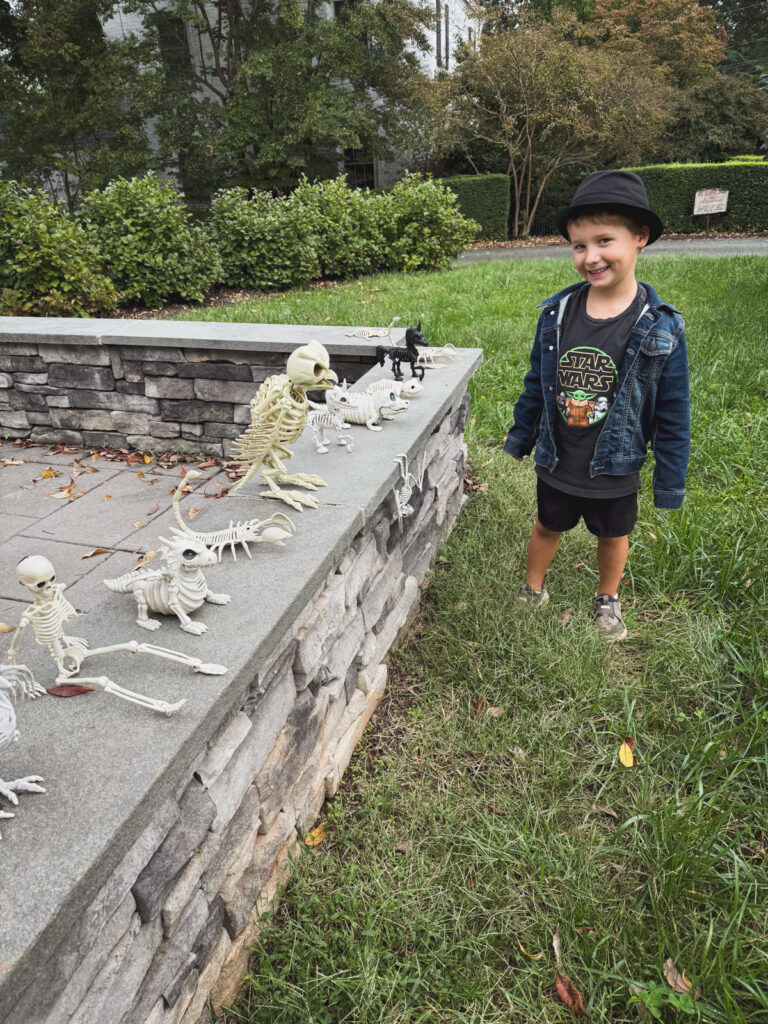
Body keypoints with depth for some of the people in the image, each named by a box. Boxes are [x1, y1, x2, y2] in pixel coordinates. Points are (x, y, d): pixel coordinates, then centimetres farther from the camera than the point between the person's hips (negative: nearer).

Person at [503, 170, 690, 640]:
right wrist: (519, 439, 11)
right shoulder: (557, 313, -10)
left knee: (613, 537, 20)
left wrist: (670, 481, -7)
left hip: (616, 472, -1)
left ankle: (608, 600, 47)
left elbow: (672, 411, -10)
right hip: (556, 464, 2)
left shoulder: (660, 327, -17)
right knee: (547, 528, 21)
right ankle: (532, 590, 46)